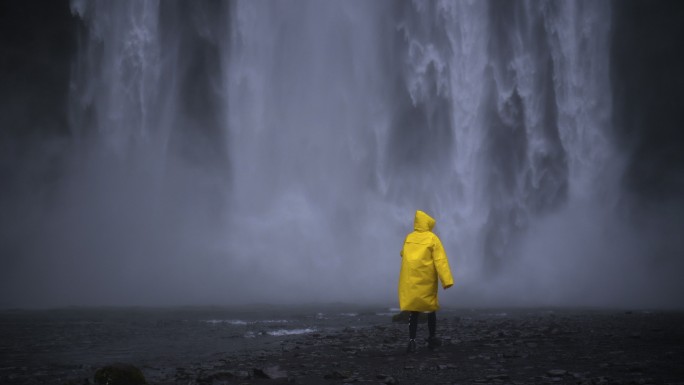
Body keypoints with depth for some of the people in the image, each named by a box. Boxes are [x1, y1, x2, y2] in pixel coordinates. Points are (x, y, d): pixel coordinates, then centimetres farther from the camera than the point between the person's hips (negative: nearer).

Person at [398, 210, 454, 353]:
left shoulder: (409, 238, 3)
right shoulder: (432, 239, -7)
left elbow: (403, 254, 18)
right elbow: (440, 260, -14)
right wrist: (446, 280, -19)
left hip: (410, 280, 2)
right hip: (426, 280, -2)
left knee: (413, 310, 3)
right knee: (431, 308, 15)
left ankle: (412, 341, -7)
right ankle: (432, 339, 21)